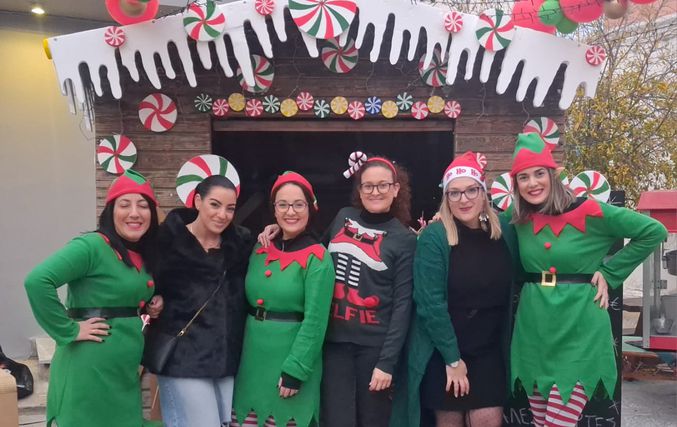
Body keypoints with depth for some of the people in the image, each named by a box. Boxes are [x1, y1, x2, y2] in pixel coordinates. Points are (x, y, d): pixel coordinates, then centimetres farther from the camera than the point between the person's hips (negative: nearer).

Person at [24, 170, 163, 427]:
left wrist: (151, 307, 5)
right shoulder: (92, 246, -15)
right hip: (90, 369, -8)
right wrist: (69, 331, -21)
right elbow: (37, 281, -26)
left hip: (125, 372, 8)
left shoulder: (141, 256, 10)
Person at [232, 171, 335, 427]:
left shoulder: (317, 258, -10)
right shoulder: (261, 251, 7)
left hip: (290, 359, -5)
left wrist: (295, 370, -17)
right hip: (253, 358, 5)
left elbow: (315, 321, -14)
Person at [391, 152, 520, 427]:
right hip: (442, 351, -3)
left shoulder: (505, 232, -1)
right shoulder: (434, 237, -15)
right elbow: (430, 303, -17)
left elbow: (509, 289, 11)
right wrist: (453, 358, -15)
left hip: (489, 350, 4)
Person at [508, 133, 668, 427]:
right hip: (533, 334, 5)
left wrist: (609, 273, -5)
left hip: (579, 334, -4)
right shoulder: (519, 219, 4)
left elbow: (653, 232, -3)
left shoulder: (588, 212, -9)